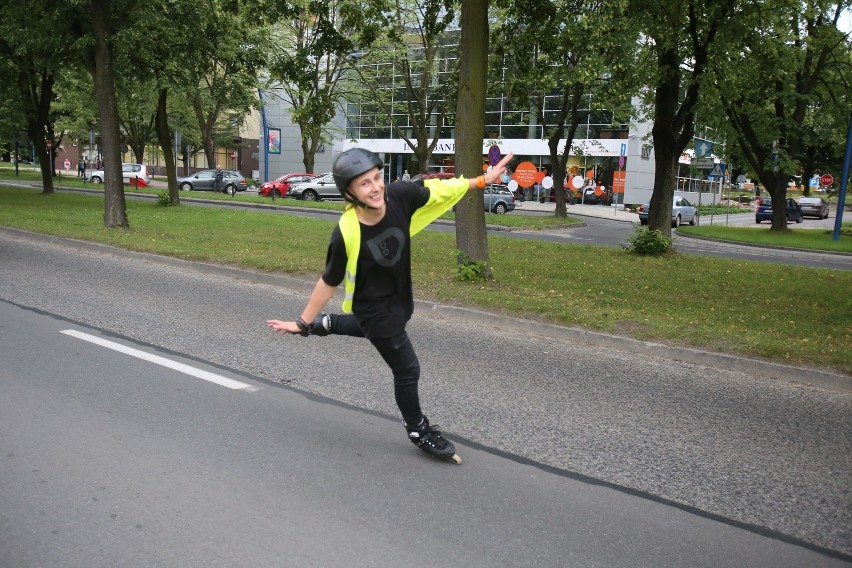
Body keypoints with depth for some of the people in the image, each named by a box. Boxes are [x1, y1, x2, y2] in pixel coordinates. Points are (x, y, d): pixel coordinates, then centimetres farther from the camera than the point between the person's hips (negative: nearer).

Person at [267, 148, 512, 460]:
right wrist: (303, 322, -12)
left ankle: (327, 324, 56)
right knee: (407, 370, 7)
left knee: (378, 331, 37)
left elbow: (438, 188, -7)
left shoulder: (399, 196, -24)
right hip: (374, 308, -6)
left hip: (401, 298, 6)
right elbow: (329, 282, -20)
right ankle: (418, 429, 33)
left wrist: (483, 179, 1)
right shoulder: (346, 234, -33)